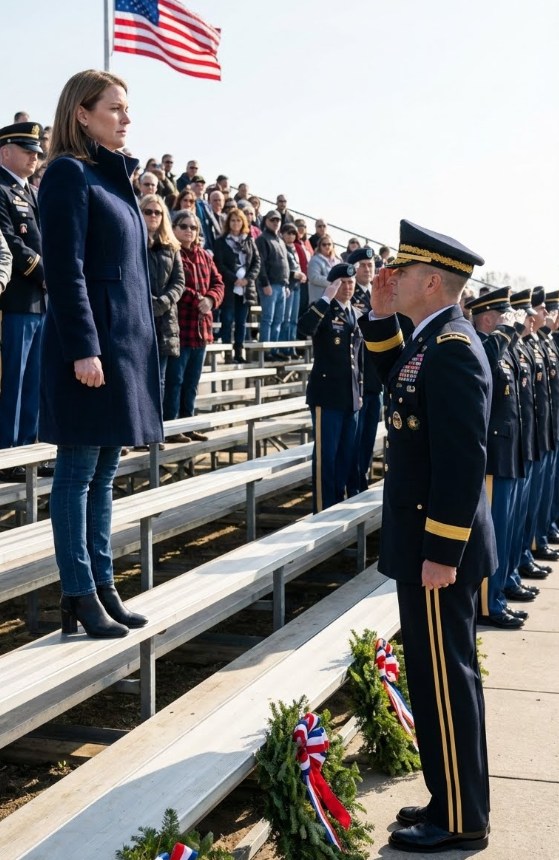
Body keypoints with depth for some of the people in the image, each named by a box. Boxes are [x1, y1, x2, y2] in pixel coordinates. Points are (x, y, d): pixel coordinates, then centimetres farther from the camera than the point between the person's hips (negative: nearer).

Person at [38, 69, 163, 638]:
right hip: (89, 342, -9)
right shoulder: (69, 173, -8)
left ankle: (101, 586, 18)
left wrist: (140, 344, 19)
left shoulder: (115, 176, 19)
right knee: (78, 472, -2)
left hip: (127, 340, 9)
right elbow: (65, 270, -15)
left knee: (103, 472, 11)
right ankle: (79, 596, 5)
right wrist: (83, 350, -21)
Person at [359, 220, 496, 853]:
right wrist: (380, 316, 14)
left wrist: (441, 552, -23)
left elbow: (463, 460, -24)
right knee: (442, 675, 17)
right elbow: (394, 376, 30)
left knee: (443, 679, 0)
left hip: (439, 545, -10)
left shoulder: (452, 349, -20)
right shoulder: (434, 340, 10)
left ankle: (459, 821, 14)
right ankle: (454, 802, 29)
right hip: (428, 538, 10)